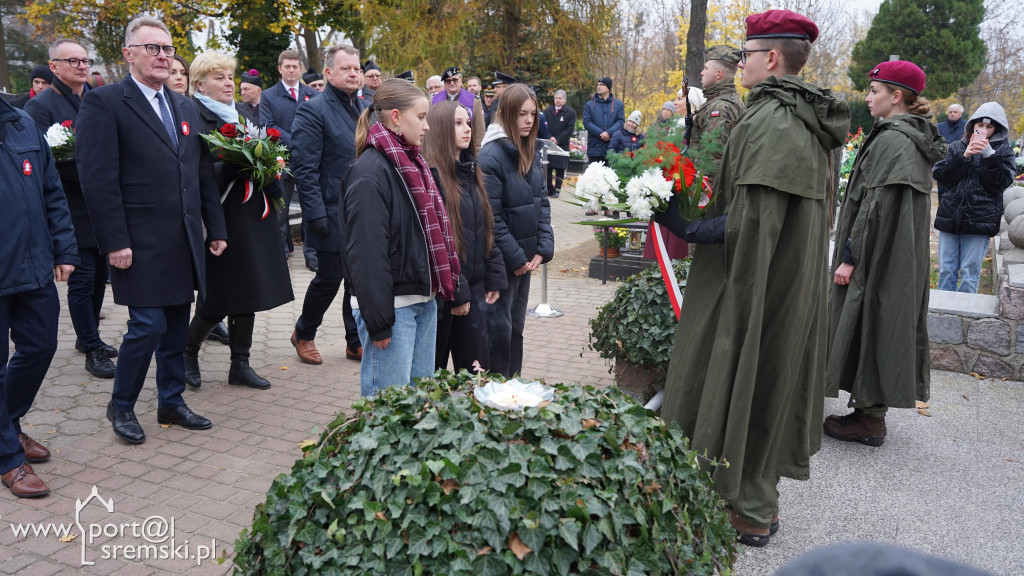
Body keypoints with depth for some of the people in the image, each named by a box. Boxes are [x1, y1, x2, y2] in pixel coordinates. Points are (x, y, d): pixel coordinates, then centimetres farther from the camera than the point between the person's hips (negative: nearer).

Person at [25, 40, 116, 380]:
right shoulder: (41, 106, -7)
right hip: (74, 212, -6)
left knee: (99, 276, 15)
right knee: (82, 280, -1)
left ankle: (87, 337, 32)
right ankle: (92, 350, 10)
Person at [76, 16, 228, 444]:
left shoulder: (186, 108, 16)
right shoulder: (104, 102, -5)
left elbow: (204, 174, 17)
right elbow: (98, 179, -12)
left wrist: (216, 228, 13)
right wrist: (115, 242, -16)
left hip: (185, 243, 6)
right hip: (141, 244, -6)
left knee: (176, 326, 12)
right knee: (148, 325, -5)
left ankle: (171, 402, 27)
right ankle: (121, 406, 17)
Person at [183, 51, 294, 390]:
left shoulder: (237, 115, 18)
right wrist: (236, 164, -27)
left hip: (250, 216, 8)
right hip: (221, 219, -7)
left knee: (247, 292, 9)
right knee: (218, 298, -2)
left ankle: (240, 365, 18)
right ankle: (188, 351, 24)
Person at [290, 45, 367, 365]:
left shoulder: (366, 108, 13)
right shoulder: (313, 111, -9)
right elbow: (304, 168, -14)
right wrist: (316, 213, -19)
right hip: (334, 215, -6)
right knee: (329, 278, 3)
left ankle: (356, 342, 24)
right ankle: (303, 334, 26)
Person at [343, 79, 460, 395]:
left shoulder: (412, 164, 13)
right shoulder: (370, 172, -15)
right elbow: (366, 251, -19)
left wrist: (439, 287, 15)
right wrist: (378, 320, -20)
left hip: (423, 301, 9)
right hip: (392, 306, -9)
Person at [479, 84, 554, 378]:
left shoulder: (531, 152, 8)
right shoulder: (491, 155, -17)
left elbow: (542, 202, 9)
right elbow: (491, 217, -19)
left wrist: (543, 248, -2)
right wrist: (516, 258, -15)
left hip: (525, 258, 8)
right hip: (501, 262, -8)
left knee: (516, 327, 16)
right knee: (500, 329, 1)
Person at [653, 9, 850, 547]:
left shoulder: (770, 120, -21)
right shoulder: (811, 119, 9)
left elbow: (755, 218, -28)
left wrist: (689, 228, -20)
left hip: (753, 280, -10)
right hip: (794, 281, 10)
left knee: (735, 385, 3)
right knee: (770, 381, 17)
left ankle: (745, 511, 16)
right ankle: (760, 503, 31)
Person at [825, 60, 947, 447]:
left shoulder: (891, 139, -18)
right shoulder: (915, 137, 13)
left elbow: (876, 205, -23)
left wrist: (850, 257, -19)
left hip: (879, 259, -10)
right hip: (903, 258, 10)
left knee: (869, 327, -1)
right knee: (887, 327, 14)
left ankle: (870, 420, 8)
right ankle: (871, 410, 25)